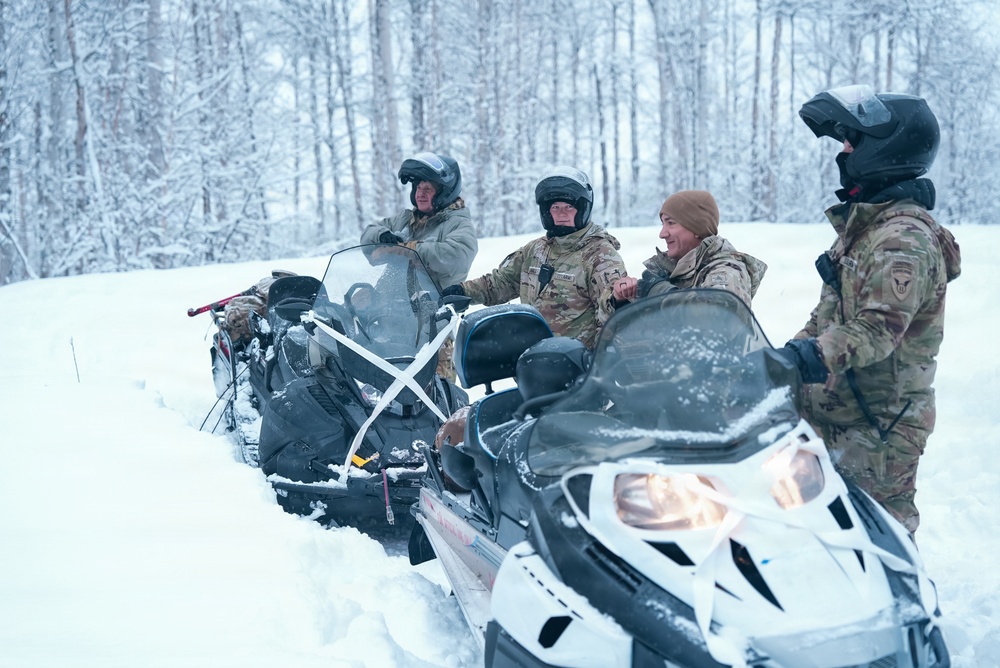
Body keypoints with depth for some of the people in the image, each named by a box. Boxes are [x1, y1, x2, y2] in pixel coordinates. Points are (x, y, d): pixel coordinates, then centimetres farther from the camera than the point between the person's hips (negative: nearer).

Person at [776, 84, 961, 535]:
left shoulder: (905, 237, -18)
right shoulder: (862, 223, 14)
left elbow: (878, 328, -28)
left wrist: (809, 357, -38)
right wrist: (789, 353, 14)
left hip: (879, 422, -10)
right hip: (835, 413, 10)